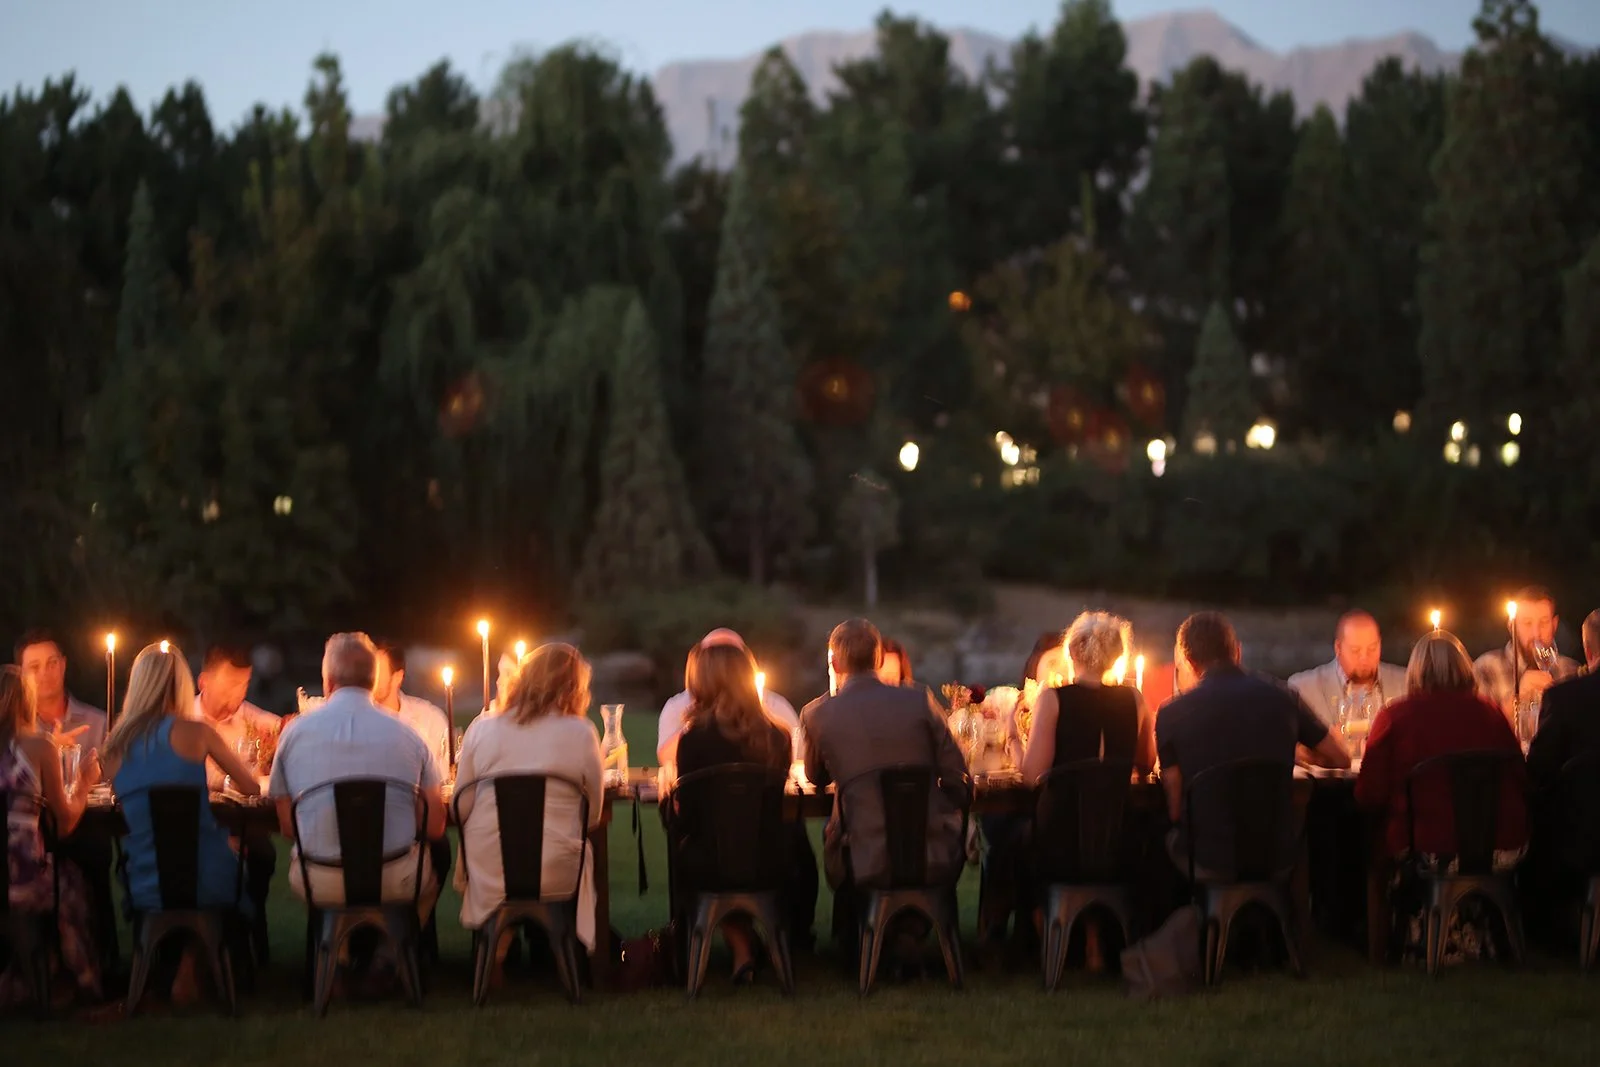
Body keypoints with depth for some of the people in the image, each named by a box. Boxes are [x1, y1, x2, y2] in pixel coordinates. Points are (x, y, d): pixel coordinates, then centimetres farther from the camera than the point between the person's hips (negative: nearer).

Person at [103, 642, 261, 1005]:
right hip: (205, 880, -4)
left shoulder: (116, 745, 4)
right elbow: (252, 787, 5)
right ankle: (190, 970, 31)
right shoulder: (193, 732, -5)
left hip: (146, 890, 4)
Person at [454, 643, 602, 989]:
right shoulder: (581, 733, -6)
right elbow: (593, 815, 2)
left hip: (488, 873, 2)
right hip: (557, 875, -1)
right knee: (586, 857, 32)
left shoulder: (481, 728, -2)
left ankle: (497, 954, 32)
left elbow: (462, 808, 4)